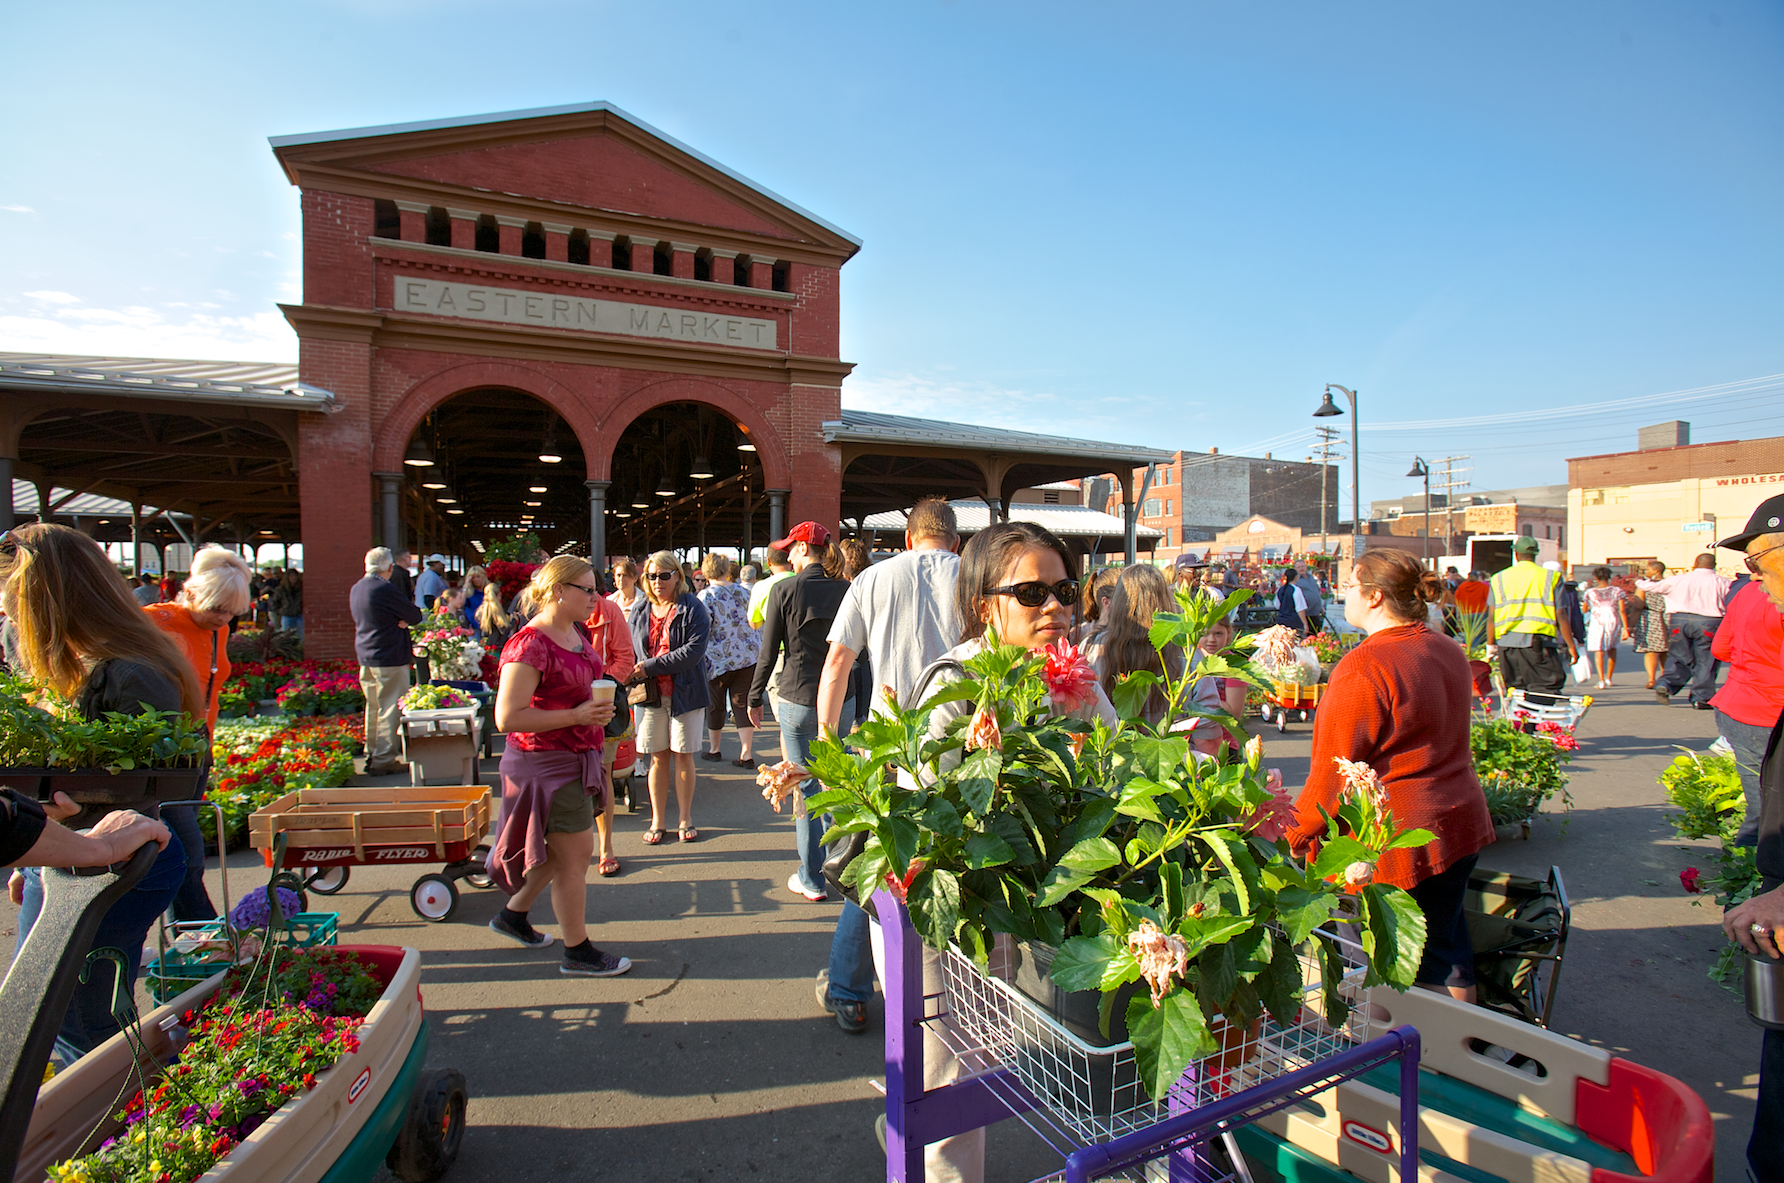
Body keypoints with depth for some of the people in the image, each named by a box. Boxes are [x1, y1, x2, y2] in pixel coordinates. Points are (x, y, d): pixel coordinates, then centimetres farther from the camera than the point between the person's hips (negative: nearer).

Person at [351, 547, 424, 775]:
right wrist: (405, 618, 6)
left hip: (365, 656, 9)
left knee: (373, 707, 17)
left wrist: (398, 619, -1)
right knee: (390, 709, -2)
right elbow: (415, 616, -14)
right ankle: (384, 760, 1)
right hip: (389, 658, -9)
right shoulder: (386, 589, -18)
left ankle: (371, 755, 24)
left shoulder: (356, 589, 10)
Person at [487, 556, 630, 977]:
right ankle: (577, 953, 17)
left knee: (562, 849, 20)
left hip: (576, 758, 9)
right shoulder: (530, 646, -21)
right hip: (547, 763, -9)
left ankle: (513, 914, 41)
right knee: (575, 853, 1)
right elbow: (507, 717, -25)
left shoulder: (579, 633, 7)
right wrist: (577, 715, -25)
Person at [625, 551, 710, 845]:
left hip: (685, 693, -3)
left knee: (683, 755, 6)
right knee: (658, 758, 8)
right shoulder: (638, 611, 8)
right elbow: (628, 650, 13)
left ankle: (686, 819, 19)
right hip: (650, 694, 3)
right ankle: (657, 822, 19)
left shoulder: (692, 609, -7)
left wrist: (650, 666, -19)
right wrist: (631, 678, -6)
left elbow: (693, 652, -17)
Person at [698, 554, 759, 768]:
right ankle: (747, 754, 2)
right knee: (743, 704, 5)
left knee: (715, 705, 13)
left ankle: (714, 749, 27)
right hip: (747, 656, 4)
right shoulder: (742, 592, 6)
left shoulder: (706, 596, -9)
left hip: (718, 659, -3)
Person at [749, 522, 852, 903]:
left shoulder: (784, 590, -8)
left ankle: (812, 879, 15)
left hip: (798, 700, -4)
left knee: (806, 787, 6)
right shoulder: (846, 591, 2)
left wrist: (755, 697, 7)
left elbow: (769, 651, -5)